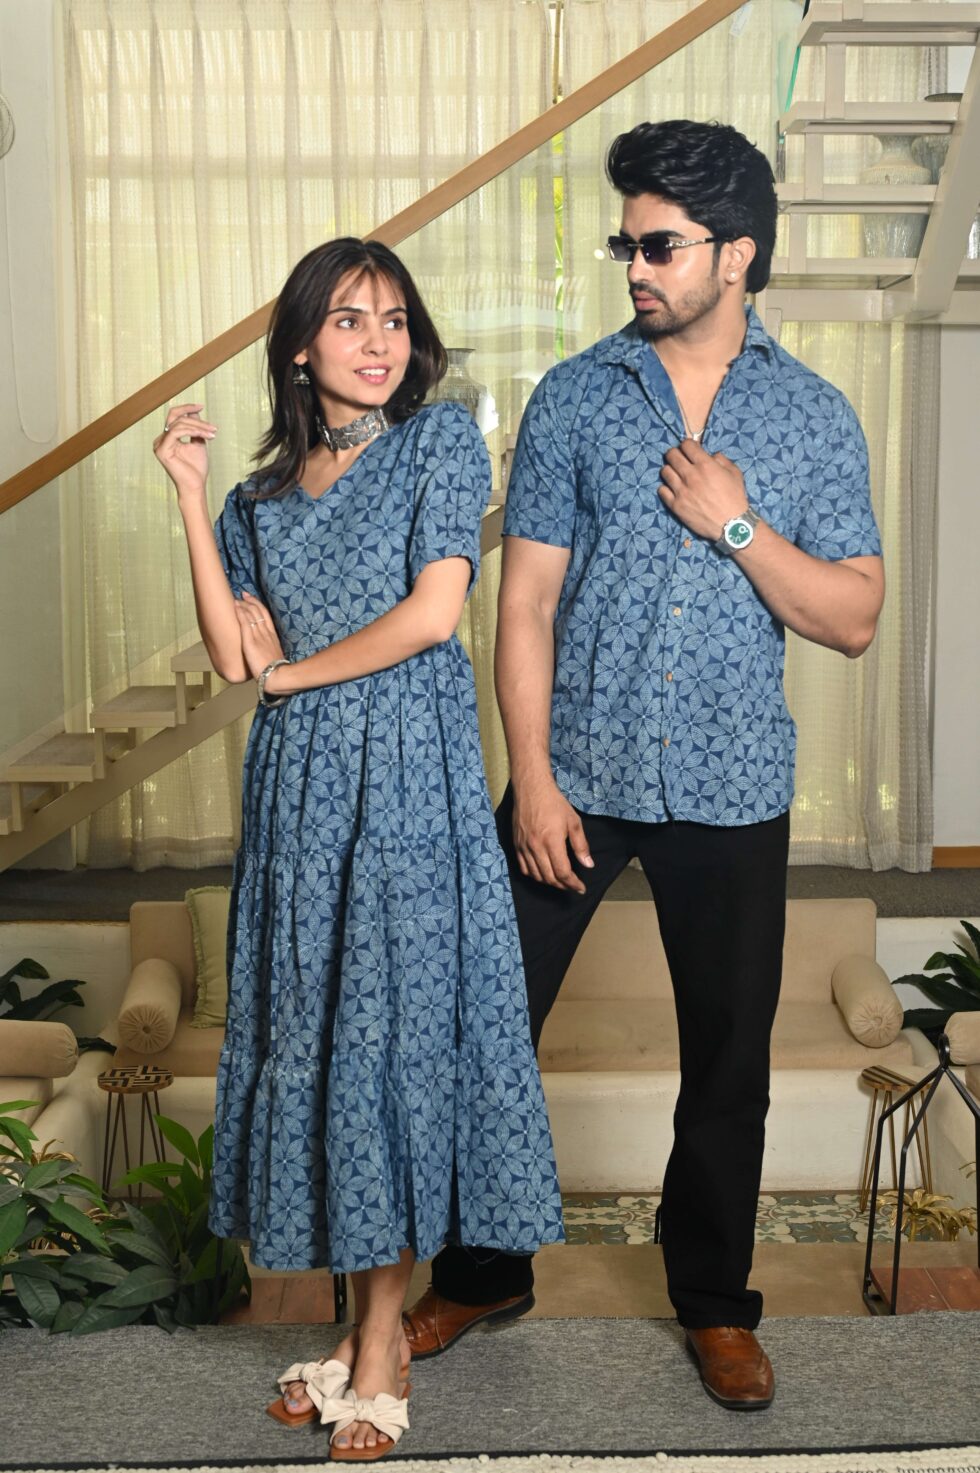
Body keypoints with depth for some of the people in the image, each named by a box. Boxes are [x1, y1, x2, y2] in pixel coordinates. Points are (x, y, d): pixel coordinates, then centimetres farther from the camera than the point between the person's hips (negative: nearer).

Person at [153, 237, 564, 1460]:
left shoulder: (441, 439, 1)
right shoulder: (262, 498, 14)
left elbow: (433, 611, -11)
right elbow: (236, 657, 1)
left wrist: (297, 671, 0)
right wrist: (192, 497, 0)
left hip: (410, 773, -5)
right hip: (302, 783, 5)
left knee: (397, 1025, -2)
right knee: (315, 1027, 6)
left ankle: (382, 1346, 11)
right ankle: (368, 1319, 21)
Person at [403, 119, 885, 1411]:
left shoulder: (815, 417, 2)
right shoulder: (574, 398, 0)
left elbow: (853, 620, -2)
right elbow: (526, 603, -3)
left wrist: (738, 526, -15)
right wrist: (532, 781, -9)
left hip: (732, 790, 0)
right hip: (577, 773, 0)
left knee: (729, 1058, 10)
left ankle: (716, 1302, 32)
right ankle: (481, 1274, 28)